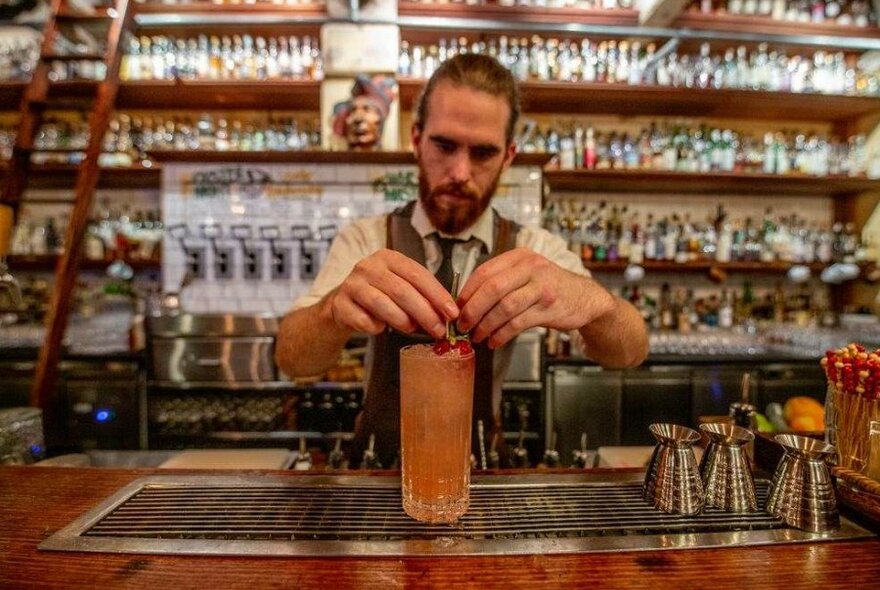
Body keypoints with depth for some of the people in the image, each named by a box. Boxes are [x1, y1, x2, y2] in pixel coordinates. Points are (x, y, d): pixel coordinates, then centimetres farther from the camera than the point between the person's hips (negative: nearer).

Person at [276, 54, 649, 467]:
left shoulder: (536, 251, -6)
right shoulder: (363, 241, -6)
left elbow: (629, 351, -18)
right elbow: (290, 357, -18)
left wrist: (590, 299, -40)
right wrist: (337, 308, -40)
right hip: (377, 465, 0)